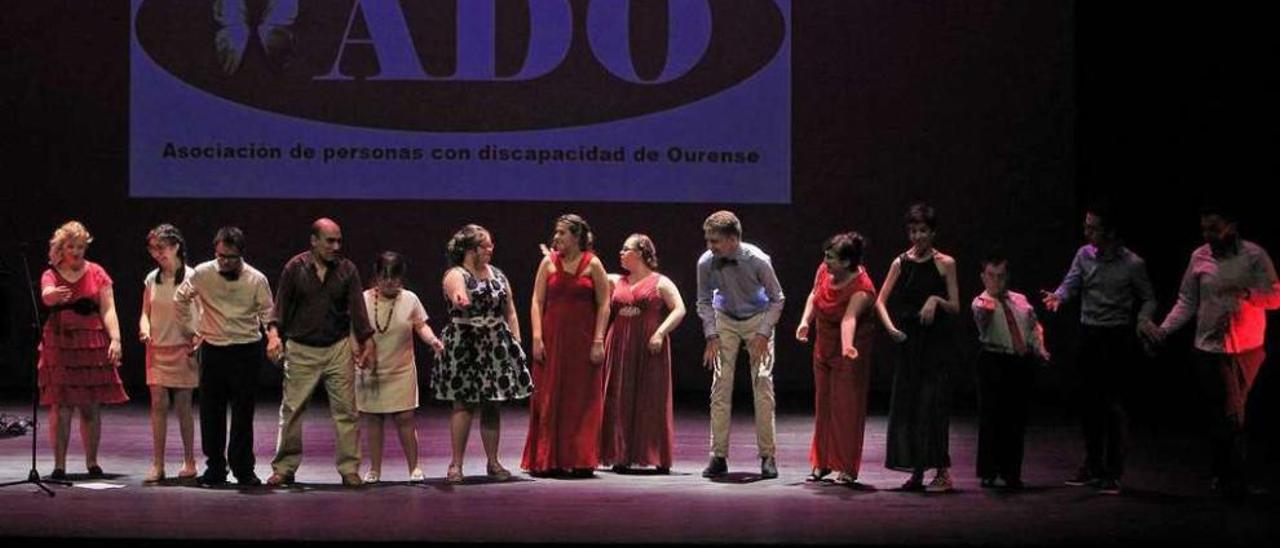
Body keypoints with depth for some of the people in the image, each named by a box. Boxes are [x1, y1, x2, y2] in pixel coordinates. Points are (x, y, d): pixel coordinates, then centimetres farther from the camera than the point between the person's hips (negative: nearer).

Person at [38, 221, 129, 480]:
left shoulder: (97, 273, 7)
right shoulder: (51, 274, 5)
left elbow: (108, 310, 2)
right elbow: (46, 295, -17)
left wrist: (115, 338, -11)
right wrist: (54, 295, -41)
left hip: (93, 346, 1)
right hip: (59, 346, 0)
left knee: (91, 407, 3)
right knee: (60, 406, -4)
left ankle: (92, 463, 14)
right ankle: (59, 466, -1)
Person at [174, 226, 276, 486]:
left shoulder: (256, 279, -5)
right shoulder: (201, 274, -4)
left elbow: (268, 313, 4)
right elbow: (180, 300, 11)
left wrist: (273, 335, -11)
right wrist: (190, 332, 11)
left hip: (246, 350, -1)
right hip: (213, 349, 1)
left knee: (243, 414, 1)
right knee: (211, 413, 5)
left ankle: (243, 469, 11)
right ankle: (214, 469, 16)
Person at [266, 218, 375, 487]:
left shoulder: (347, 270, 2)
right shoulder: (295, 268, -1)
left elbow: (357, 308, -1)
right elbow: (281, 306, 1)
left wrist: (368, 343, -9)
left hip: (339, 348, 1)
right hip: (301, 349, -1)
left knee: (346, 410, -2)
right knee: (291, 410, 1)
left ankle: (350, 469, 5)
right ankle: (284, 468, 11)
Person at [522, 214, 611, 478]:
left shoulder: (592, 264, 1)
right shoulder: (548, 263, 6)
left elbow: (604, 305, -1)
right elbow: (537, 302, 3)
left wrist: (598, 341, -9)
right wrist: (537, 338, -7)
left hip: (583, 342, -2)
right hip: (552, 341, 2)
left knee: (582, 401, 1)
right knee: (548, 400, 3)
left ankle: (580, 460, 8)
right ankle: (547, 461, 9)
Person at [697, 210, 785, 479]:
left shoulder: (758, 261, -26)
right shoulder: (706, 263, -20)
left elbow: (777, 299, -11)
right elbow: (704, 301, -2)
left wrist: (763, 334, -18)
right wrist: (711, 335, -11)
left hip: (758, 319, -2)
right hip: (725, 320, 2)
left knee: (763, 383, -10)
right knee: (720, 384, -6)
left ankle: (768, 455, -3)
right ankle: (719, 456, -1)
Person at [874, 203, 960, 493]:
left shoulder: (945, 263, -1)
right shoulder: (901, 263, 7)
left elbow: (956, 307, -1)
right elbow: (881, 301, 8)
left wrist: (937, 300, -20)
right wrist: (890, 327, -7)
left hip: (937, 342, -4)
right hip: (909, 341, 4)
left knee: (932, 404, -9)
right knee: (906, 404, 3)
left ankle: (941, 471, -4)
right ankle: (916, 471, 12)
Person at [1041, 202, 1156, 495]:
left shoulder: (1132, 264, -7)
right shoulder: (1084, 254, 4)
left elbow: (1148, 298, 1)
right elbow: (1072, 282, -6)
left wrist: (1143, 319, -18)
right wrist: (1058, 296, -28)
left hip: (1118, 338, -5)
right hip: (1089, 335, 5)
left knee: (1113, 405, -6)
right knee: (1089, 403, 12)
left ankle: (1113, 473, 2)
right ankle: (1093, 466, 26)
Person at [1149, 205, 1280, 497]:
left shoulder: (1254, 255, -4)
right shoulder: (1200, 257, 3)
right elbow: (1186, 302, 6)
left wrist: (1246, 293, -24)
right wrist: (1164, 329, -7)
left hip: (1247, 349, -1)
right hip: (1210, 348, 1)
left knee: (1232, 415, 10)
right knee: (1224, 416, 2)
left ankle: (1227, 477, 23)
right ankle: (1234, 480, 12)